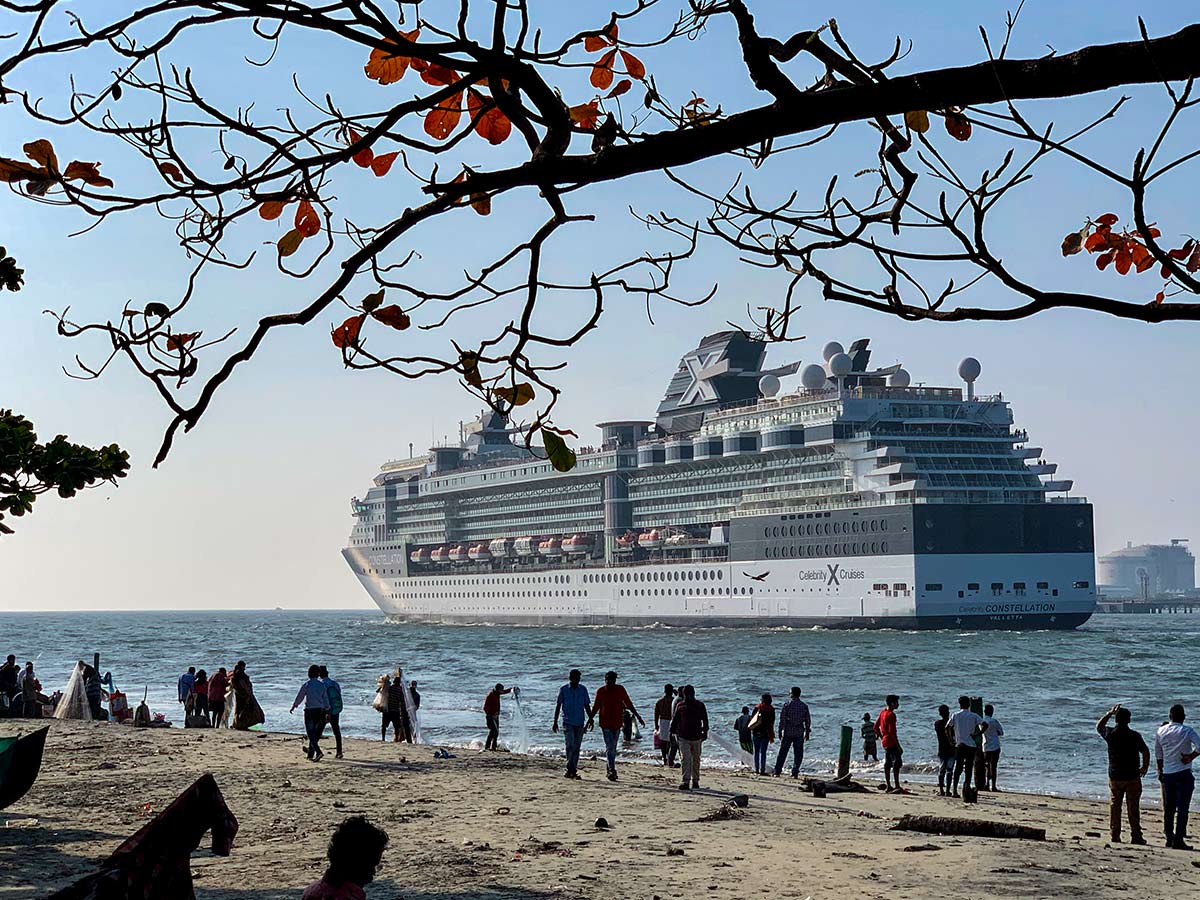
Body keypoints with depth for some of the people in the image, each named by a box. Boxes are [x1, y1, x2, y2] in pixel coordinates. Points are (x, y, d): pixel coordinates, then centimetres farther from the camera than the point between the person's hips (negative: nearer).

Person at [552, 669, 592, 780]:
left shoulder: (583, 690, 6)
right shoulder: (563, 689, 1)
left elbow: (587, 706, 12)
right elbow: (558, 706, 5)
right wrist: (555, 722, 3)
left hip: (580, 723, 3)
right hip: (568, 722, -3)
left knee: (577, 747, 4)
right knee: (570, 745, -15)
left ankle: (573, 770, 10)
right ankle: (570, 768, -10)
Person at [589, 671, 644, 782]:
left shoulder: (620, 690, 1)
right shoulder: (600, 691, -1)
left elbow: (628, 704, 7)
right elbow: (596, 707, 9)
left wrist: (637, 716, 5)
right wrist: (591, 718, 2)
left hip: (617, 723, 2)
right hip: (605, 723, -2)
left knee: (613, 747, 10)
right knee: (610, 747, -11)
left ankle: (610, 769, 20)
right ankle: (612, 770, -16)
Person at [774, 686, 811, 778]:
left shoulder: (787, 705, -5)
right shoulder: (804, 706, 1)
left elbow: (782, 719, -5)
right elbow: (808, 720, 4)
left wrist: (780, 731, 2)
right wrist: (807, 732, 13)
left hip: (788, 732, -1)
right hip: (799, 733, 1)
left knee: (782, 753, 6)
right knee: (798, 754, 6)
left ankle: (777, 772, 7)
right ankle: (795, 773, 1)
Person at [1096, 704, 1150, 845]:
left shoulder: (1110, 734, -5)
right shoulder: (1135, 736, -10)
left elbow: (1099, 726, 15)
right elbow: (1145, 751, -6)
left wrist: (1110, 713, 14)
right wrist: (1145, 767, 9)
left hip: (1114, 776, 2)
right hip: (1132, 776, -2)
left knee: (1114, 806, 10)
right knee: (1133, 807, 3)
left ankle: (1115, 835, 8)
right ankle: (1135, 836, 2)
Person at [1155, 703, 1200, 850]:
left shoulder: (1160, 732, 5)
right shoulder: (1187, 731, -9)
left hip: (1167, 775, 5)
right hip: (1183, 774, -5)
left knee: (1169, 808, 13)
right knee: (1182, 808, -3)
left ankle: (1169, 838, 18)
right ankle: (1178, 840, -7)